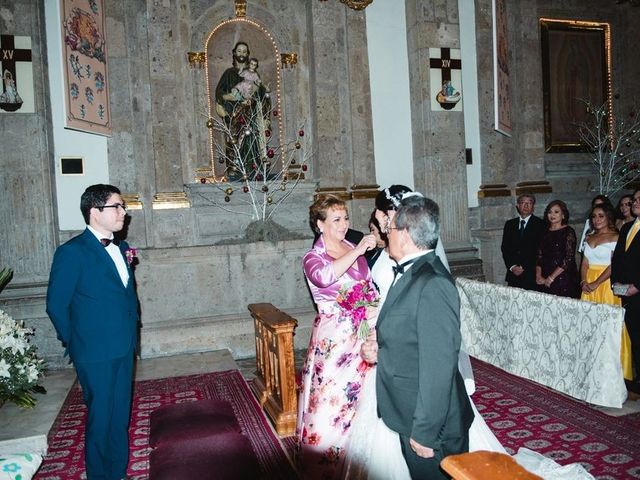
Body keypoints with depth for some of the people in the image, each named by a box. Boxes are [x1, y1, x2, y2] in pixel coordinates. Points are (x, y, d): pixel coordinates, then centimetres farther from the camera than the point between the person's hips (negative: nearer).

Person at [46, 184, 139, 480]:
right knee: (100, 418, 7)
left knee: (120, 415, 16)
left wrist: (130, 335, 11)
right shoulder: (72, 252, -13)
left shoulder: (121, 248, 9)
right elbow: (56, 305, -9)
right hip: (95, 354, -6)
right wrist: (74, 342, 1)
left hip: (124, 349, 6)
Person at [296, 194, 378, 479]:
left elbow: (370, 286, 15)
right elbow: (324, 276, -32)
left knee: (360, 398, 14)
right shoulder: (313, 257, -8)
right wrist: (358, 251, -27)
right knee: (332, 399, 1)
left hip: (361, 335, 5)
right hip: (333, 339, -5)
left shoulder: (354, 249, 8)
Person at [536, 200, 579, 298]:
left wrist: (552, 277, -12)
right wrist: (538, 276, -4)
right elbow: (539, 256, 10)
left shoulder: (568, 232, -3)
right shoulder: (545, 233, 12)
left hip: (564, 279, -4)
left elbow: (569, 258, -10)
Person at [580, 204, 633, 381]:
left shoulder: (615, 237, -5)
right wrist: (584, 282, -4)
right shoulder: (589, 238, 14)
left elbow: (614, 265, -13)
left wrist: (596, 283, -17)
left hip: (606, 284, -6)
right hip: (588, 285, 6)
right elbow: (584, 263, 12)